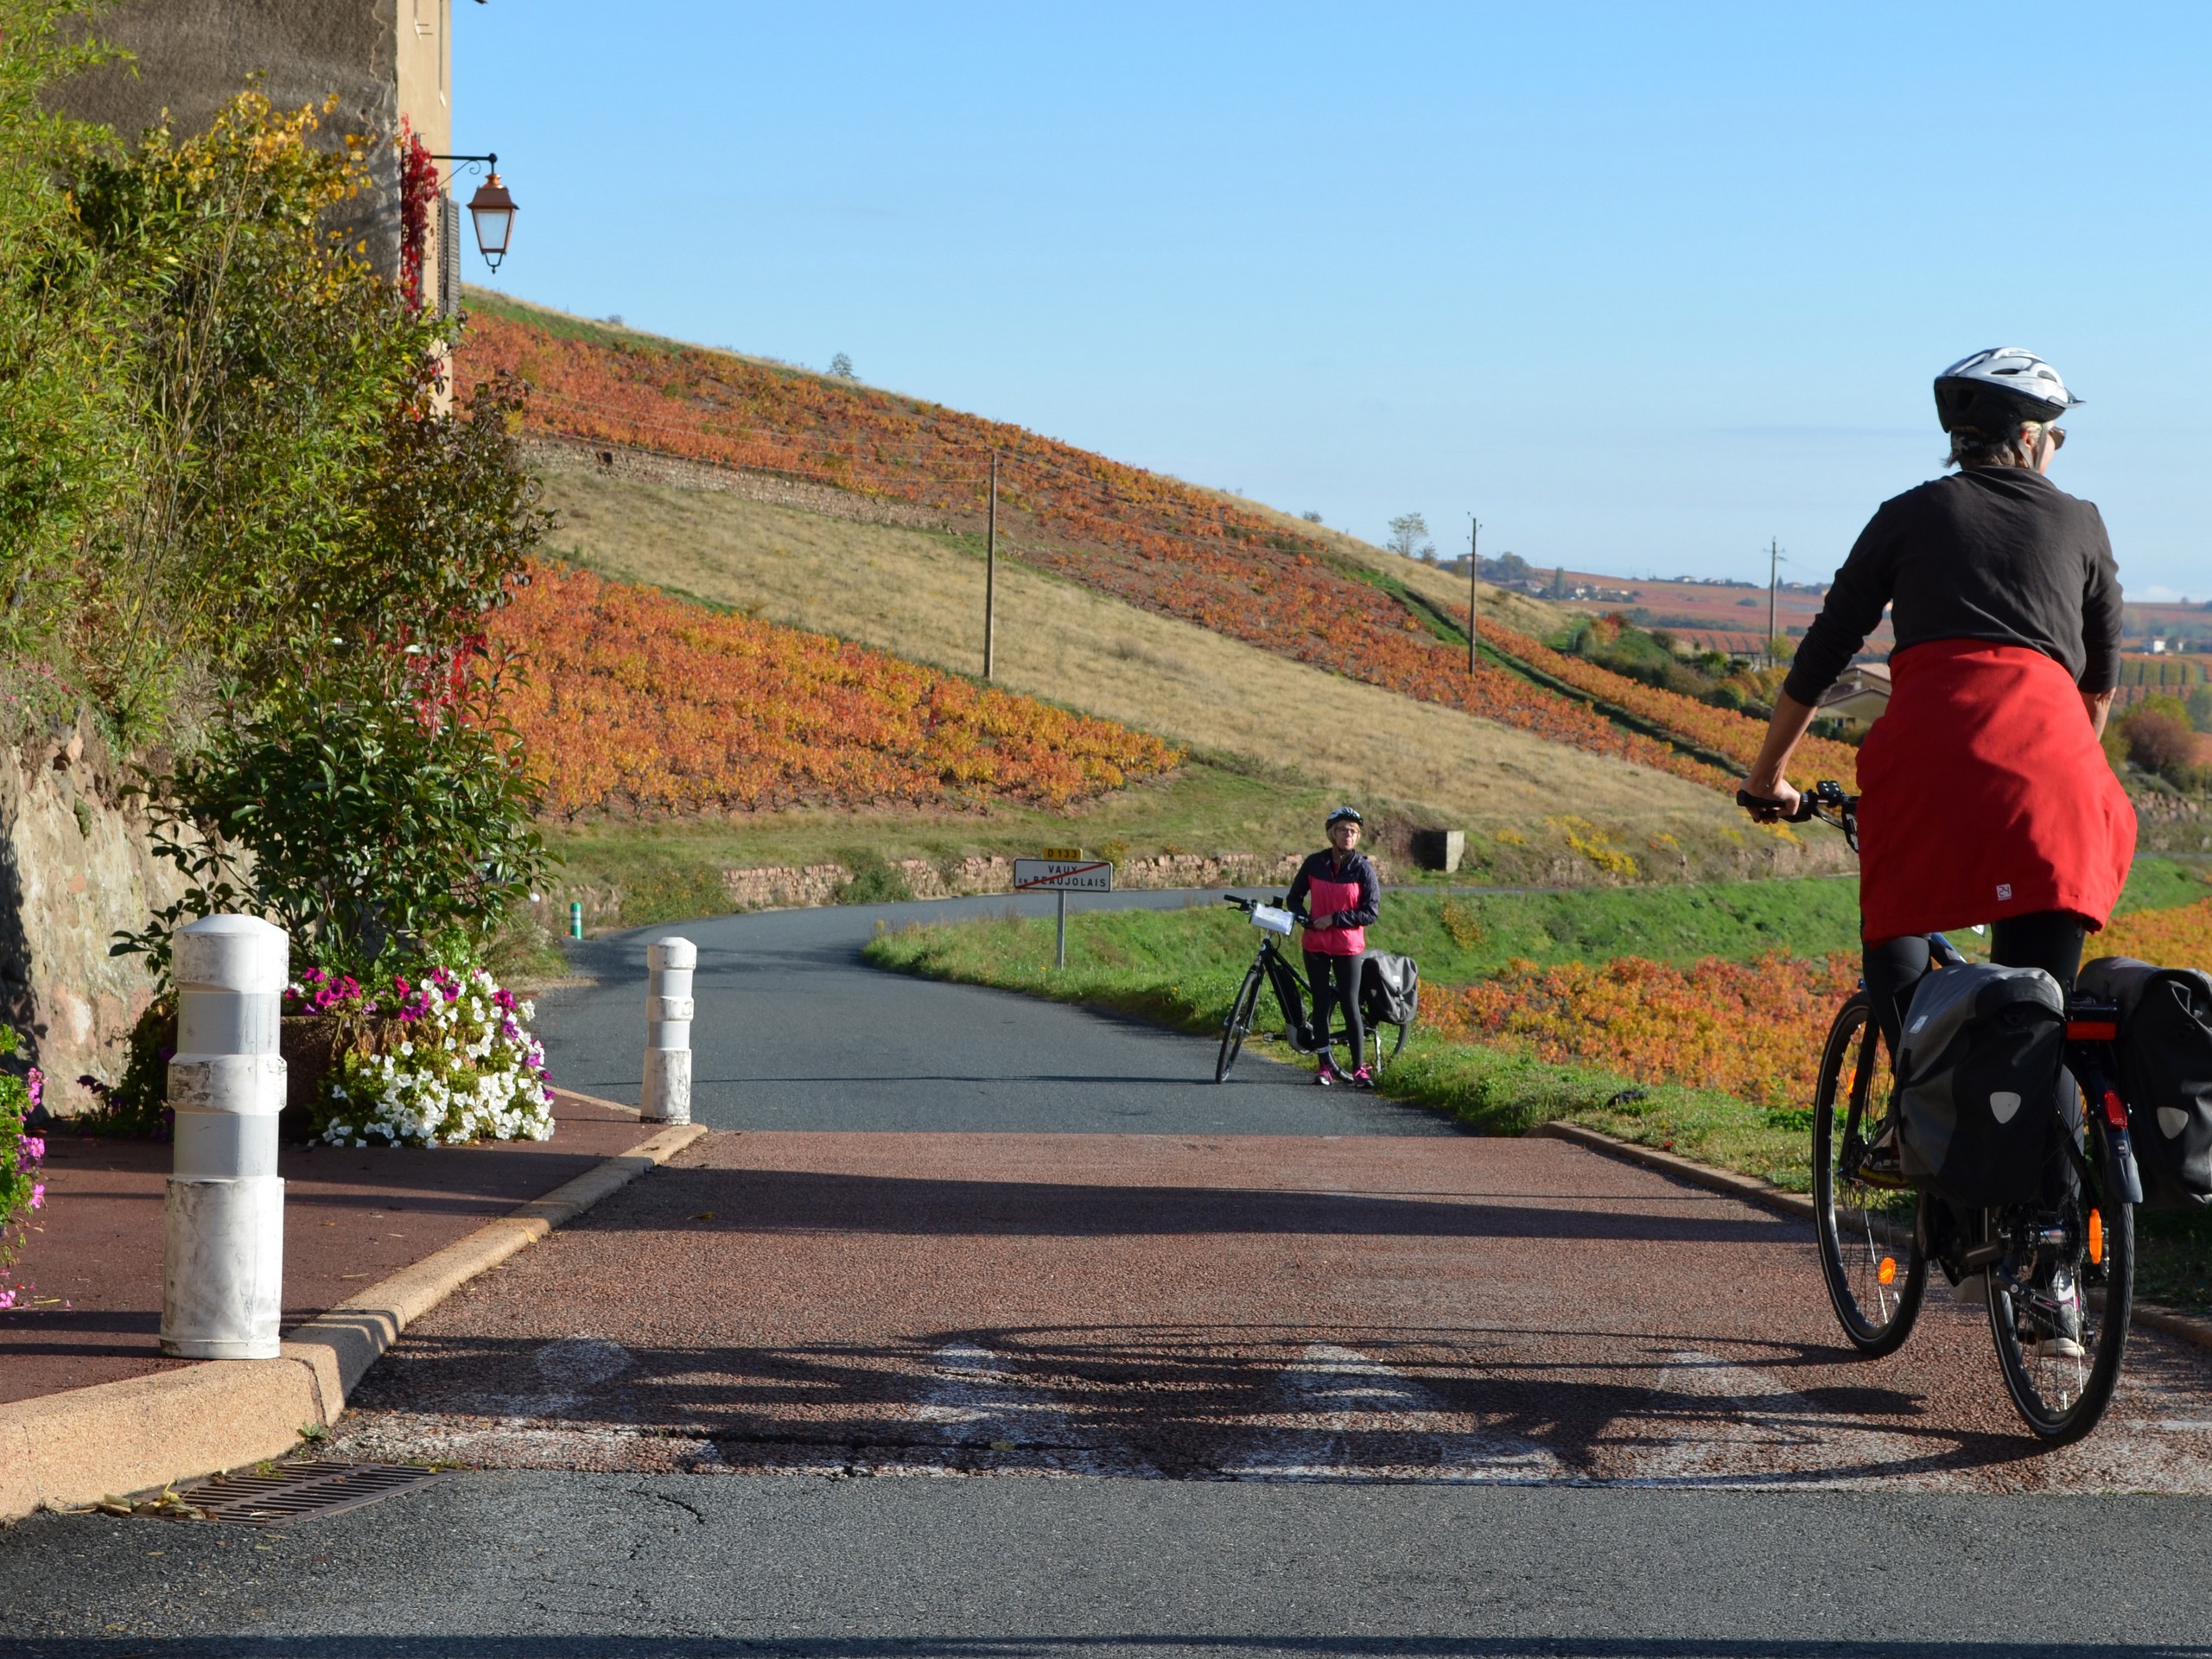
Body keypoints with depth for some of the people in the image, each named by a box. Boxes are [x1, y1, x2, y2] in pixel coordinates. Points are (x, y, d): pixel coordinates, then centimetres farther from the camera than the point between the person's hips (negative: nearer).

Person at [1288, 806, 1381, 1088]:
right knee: (1321, 1005, 6)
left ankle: (1360, 1069, 1)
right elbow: (1295, 897, 12)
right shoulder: (1314, 863, 0)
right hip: (1315, 945, 3)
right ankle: (1326, 1066, 13)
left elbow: (1370, 913, -8)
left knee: (1350, 1006, -4)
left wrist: (1334, 919, -15)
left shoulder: (1363, 869, -6)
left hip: (1347, 947, -3)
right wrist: (1305, 920, -7)